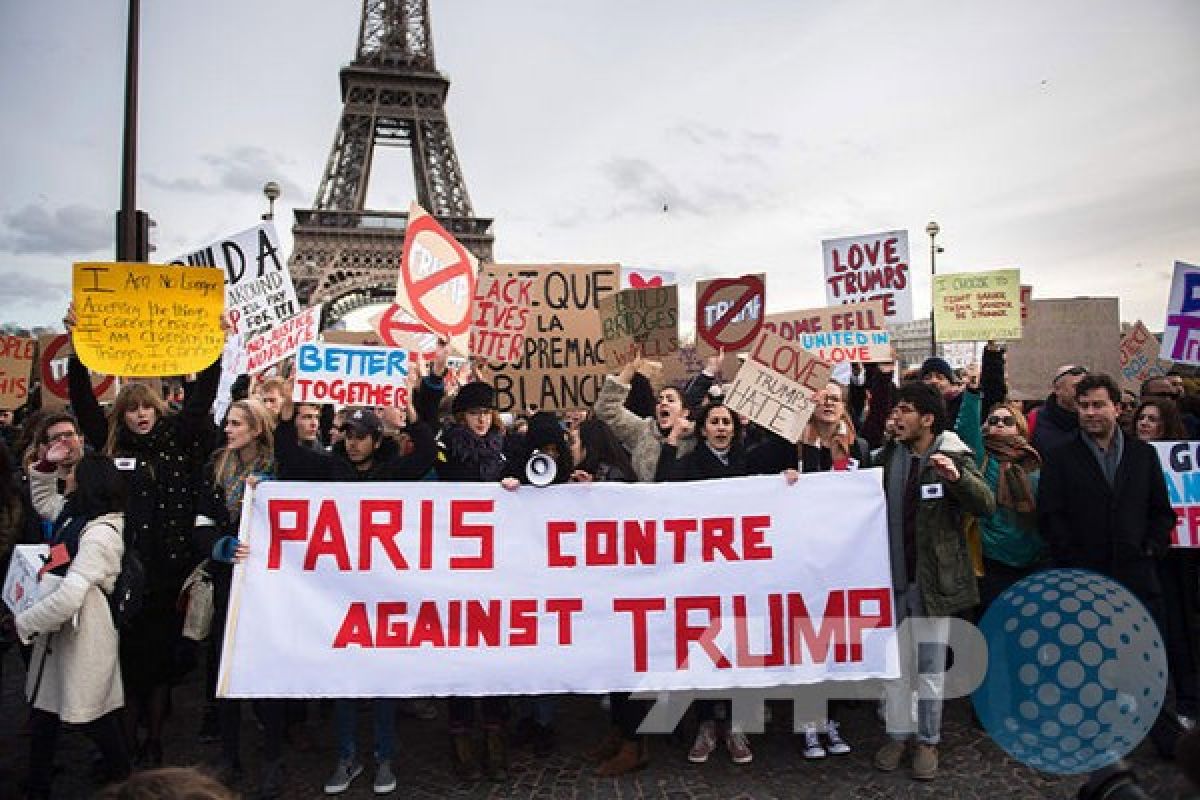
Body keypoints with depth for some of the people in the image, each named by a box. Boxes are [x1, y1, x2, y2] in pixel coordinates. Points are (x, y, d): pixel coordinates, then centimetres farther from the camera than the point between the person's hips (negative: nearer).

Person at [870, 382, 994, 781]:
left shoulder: (954, 457, -9)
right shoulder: (886, 457, 3)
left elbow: (987, 505, -19)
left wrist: (956, 477, -36)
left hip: (933, 578, -3)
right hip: (892, 577, 4)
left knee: (930, 666, 9)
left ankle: (928, 741, 24)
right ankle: (897, 735, 27)